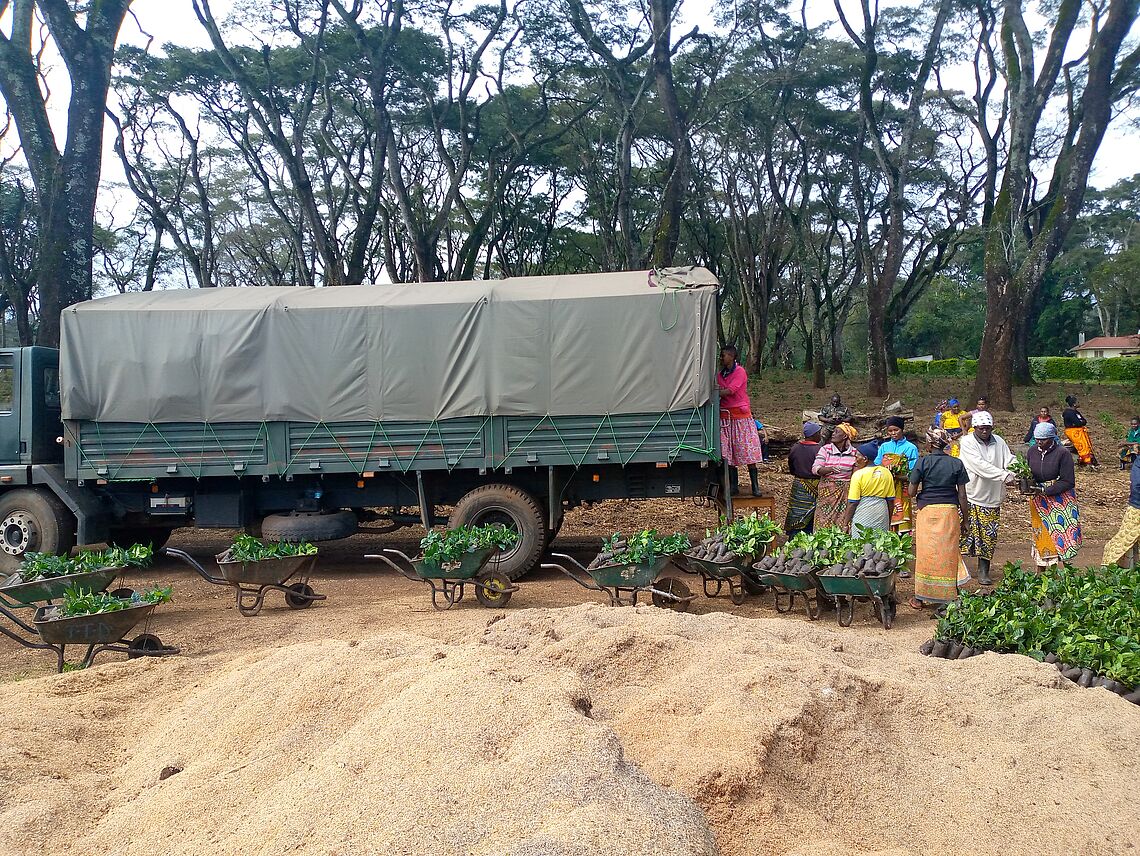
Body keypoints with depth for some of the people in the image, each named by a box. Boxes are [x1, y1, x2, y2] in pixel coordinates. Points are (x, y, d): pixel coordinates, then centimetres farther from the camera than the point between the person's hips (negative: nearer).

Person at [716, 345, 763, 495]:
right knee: (728, 454, 3)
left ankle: (755, 487, -2)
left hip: (741, 415, -6)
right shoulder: (720, 374, 14)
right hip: (725, 416, 6)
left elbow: (730, 391, -17)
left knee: (748, 452, -5)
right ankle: (734, 486, 8)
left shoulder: (740, 371, -7)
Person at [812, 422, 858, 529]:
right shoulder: (825, 449, 2)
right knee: (824, 523, -2)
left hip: (845, 492, 0)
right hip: (827, 491, 0)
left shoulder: (853, 453, 4)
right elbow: (815, 468, -8)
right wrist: (829, 469, -23)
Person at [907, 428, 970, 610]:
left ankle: (920, 598, 13)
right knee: (948, 554, 10)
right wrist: (965, 519, 8)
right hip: (950, 512, 1)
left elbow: (911, 492, -4)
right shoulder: (956, 464, -1)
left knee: (925, 554, 7)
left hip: (927, 512, -1)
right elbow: (962, 496, -1)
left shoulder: (923, 462, -6)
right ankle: (948, 597, 14)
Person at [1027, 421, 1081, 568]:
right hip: (1038, 502, 5)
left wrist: (1044, 490, -20)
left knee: (1061, 538, -6)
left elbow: (1068, 482, -14)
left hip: (1059, 500, -5)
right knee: (1040, 537, 10)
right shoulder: (1032, 452, 3)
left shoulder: (1062, 453, -12)